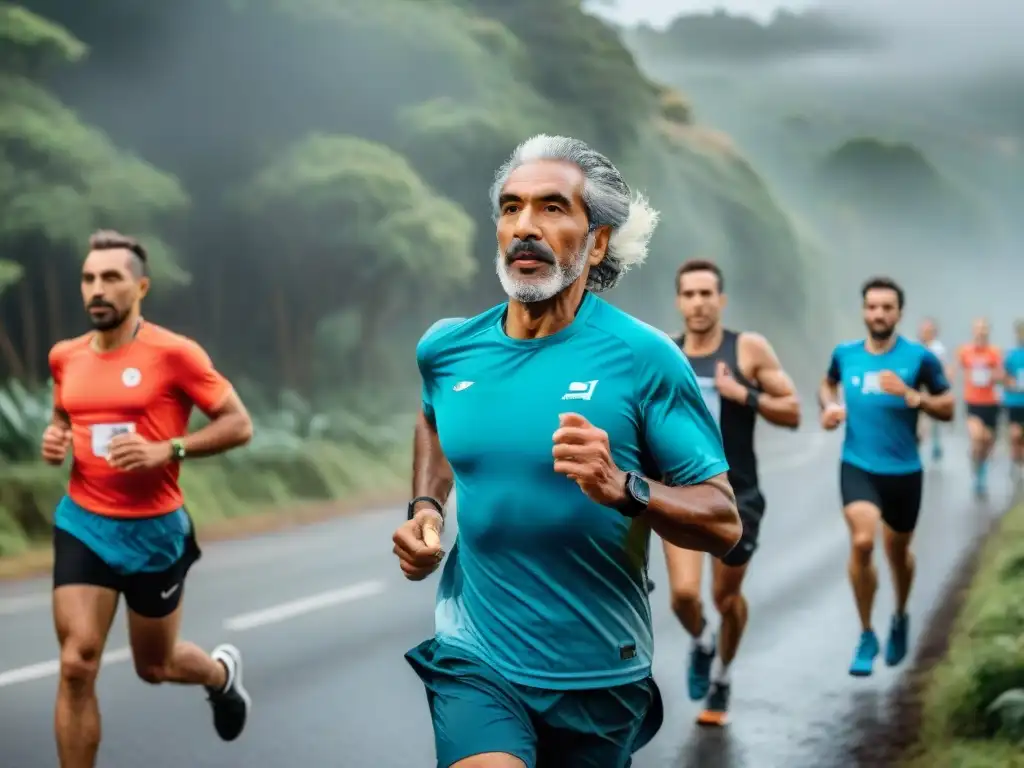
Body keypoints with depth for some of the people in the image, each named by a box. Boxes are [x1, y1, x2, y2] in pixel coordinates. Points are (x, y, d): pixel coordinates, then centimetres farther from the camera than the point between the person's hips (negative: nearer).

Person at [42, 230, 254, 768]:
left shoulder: (174, 353, -13)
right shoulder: (65, 357, 3)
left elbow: (239, 425, -11)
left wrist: (167, 450, -24)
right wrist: (55, 440, 0)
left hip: (153, 530, -3)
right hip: (83, 525, 3)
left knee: (154, 667, 16)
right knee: (77, 665, -11)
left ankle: (222, 673, 52)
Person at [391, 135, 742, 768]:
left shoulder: (644, 358, -13)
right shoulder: (446, 348, 0)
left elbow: (724, 522, -11)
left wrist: (624, 489, -29)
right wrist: (426, 508, 6)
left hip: (599, 673, -1)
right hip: (473, 654, 1)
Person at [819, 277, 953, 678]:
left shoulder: (919, 357, -8)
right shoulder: (845, 354, 0)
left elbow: (948, 408, -4)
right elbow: (828, 384, 22)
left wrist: (910, 395, -21)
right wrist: (829, 406, 1)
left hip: (903, 471, 0)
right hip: (857, 466, 0)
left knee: (898, 551, 17)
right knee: (862, 541, -22)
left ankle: (900, 618, 48)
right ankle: (866, 635, -5)